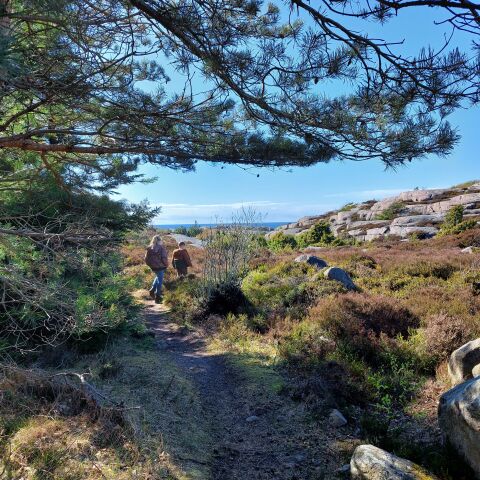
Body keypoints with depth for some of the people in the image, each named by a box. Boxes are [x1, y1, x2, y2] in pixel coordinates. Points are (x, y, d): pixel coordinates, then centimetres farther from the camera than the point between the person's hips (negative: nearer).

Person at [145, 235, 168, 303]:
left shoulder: (149, 248, -1)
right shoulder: (161, 248, -16)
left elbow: (146, 258, 4)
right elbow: (164, 258, -17)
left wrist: (150, 265, 17)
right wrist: (166, 265, 0)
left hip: (153, 267, 5)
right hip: (160, 267, -5)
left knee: (158, 276, 30)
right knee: (160, 281, 6)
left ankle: (152, 290, 20)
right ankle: (157, 296, 12)